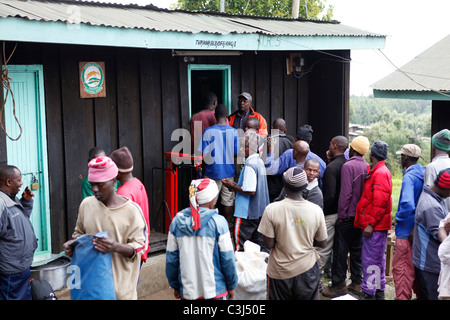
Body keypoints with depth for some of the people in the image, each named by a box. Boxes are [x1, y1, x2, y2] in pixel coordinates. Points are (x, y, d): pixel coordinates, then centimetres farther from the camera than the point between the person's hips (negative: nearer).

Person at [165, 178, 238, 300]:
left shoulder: (177, 221, -2)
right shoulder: (218, 222, -12)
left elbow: (171, 258, 4)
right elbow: (227, 259, -8)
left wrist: (175, 286, 15)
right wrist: (231, 286, 5)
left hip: (187, 291, 3)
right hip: (215, 290, -3)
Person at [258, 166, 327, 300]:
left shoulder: (271, 210, -17)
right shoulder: (316, 210, -11)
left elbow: (269, 244, -13)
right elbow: (322, 243, -1)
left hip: (280, 271, -1)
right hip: (307, 269, 1)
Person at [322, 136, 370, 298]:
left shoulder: (348, 166, -14)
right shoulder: (367, 167, 5)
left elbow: (345, 193, -19)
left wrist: (341, 214, -13)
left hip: (348, 216, -7)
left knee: (340, 250, 1)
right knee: (357, 249, 13)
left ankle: (338, 285, 5)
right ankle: (356, 283, 20)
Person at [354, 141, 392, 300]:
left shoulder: (380, 173, -16)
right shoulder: (376, 171, 15)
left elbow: (380, 202, -22)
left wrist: (371, 224, -21)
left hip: (375, 225, -10)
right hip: (378, 225, 10)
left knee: (371, 259, -5)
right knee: (378, 258, 17)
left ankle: (369, 293, 1)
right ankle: (379, 291, 28)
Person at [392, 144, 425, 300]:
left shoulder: (409, 177, -19)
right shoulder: (423, 174, 7)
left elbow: (407, 204, -32)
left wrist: (398, 217, -14)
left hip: (407, 230, -9)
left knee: (401, 267, -3)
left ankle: (402, 297, 0)